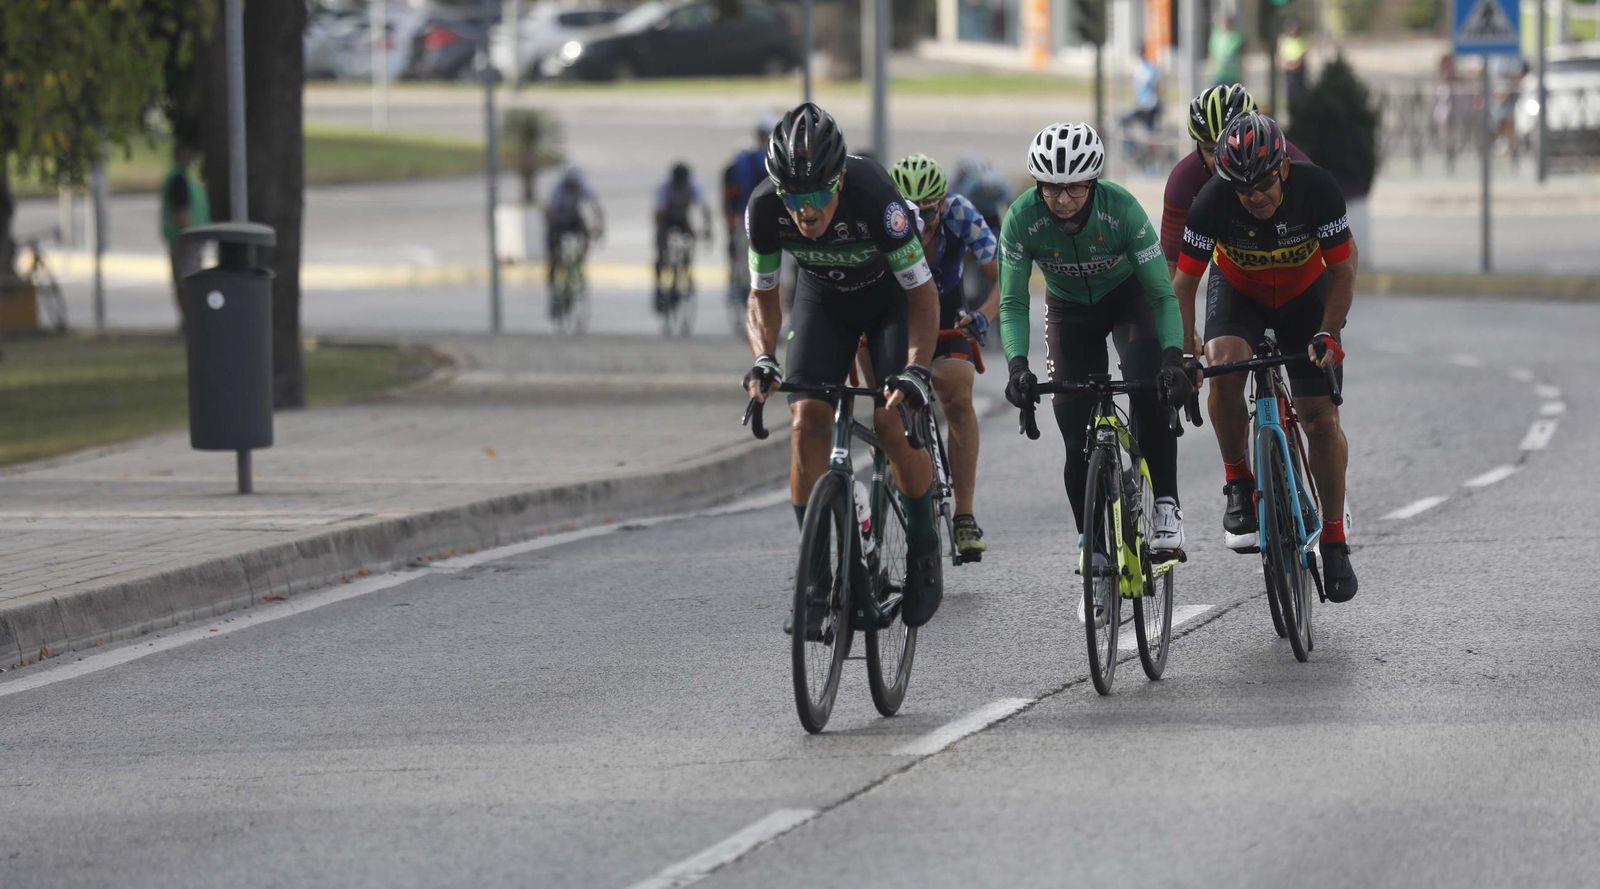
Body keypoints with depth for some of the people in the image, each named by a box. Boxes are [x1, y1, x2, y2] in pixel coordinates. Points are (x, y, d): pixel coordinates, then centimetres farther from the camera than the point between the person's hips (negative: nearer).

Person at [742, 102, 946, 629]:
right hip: (822, 298, 3)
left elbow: (922, 292, -28)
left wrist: (916, 369, -41)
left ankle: (924, 556, 1)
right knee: (807, 419, -16)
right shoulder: (765, 209, -28)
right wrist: (763, 360, -30)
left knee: (893, 422, -19)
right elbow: (763, 295, -12)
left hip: (891, 297, -3)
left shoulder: (873, 197, -38)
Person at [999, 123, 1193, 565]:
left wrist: (1173, 358, -45)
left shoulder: (1122, 209, -32)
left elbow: (1162, 293, -30)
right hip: (1069, 309, 2)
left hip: (1128, 297, -2)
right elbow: (1013, 304, -24)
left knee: (1151, 391, -30)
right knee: (1077, 434, -7)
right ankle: (1089, 541, 8)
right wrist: (1017, 365, -41)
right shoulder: (1022, 218, -28)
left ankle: (1166, 507, -21)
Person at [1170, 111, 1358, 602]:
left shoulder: (1317, 189, -30)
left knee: (1322, 419, -8)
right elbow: (1184, 280, -22)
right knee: (1224, 370, -32)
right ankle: (1238, 485, -11)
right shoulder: (1212, 201, -31)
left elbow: (1342, 268, -19)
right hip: (1238, 290, 0)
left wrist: (1328, 334, -30)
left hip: (1304, 294, 0)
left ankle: (1334, 540, 8)